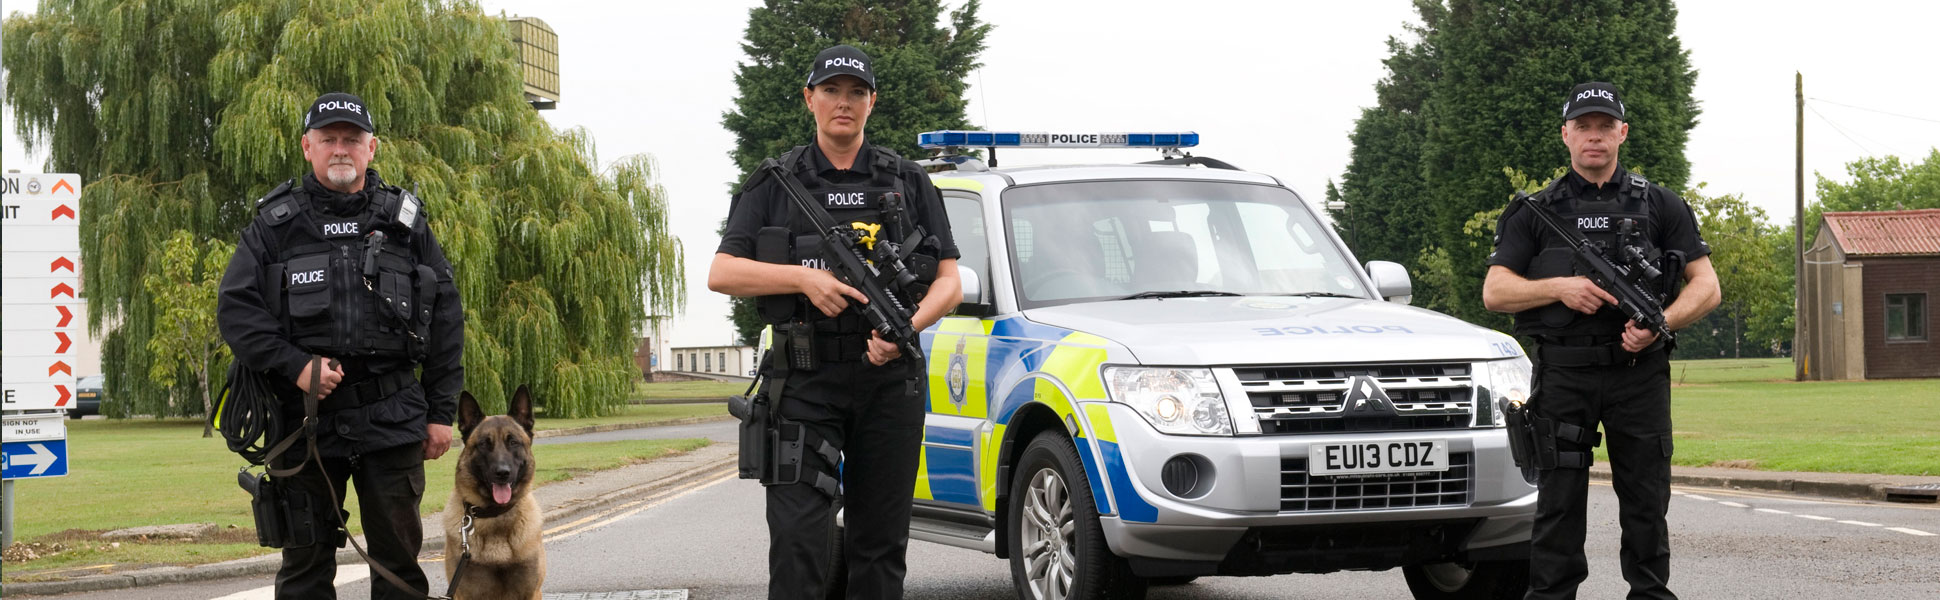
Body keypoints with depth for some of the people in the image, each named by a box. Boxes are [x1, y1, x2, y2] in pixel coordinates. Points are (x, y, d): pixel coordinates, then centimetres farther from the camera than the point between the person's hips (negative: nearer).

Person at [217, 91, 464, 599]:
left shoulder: (405, 221, 8)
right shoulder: (276, 224, 5)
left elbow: (445, 316, 9)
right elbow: (235, 307, 0)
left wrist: (441, 411, 4)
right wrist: (295, 366, -14)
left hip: (392, 418, 0)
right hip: (305, 418, 0)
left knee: (399, 556, 4)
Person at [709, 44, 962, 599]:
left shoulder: (908, 182, 12)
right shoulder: (774, 185, 9)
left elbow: (950, 283, 7)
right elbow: (721, 274, 1)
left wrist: (907, 328, -14)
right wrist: (805, 278, -14)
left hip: (889, 381, 2)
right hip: (804, 384, -2)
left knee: (880, 544, 5)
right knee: (798, 540, -10)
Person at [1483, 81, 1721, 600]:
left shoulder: (1661, 206, 11)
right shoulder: (1537, 212, 10)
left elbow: (1706, 286, 6)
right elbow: (1494, 291, 5)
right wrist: (1559, 288, -12)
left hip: (1639, 371, 1)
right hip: (1564, 375, 0)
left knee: (1646, 504, 3)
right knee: (1558, 502, 0)